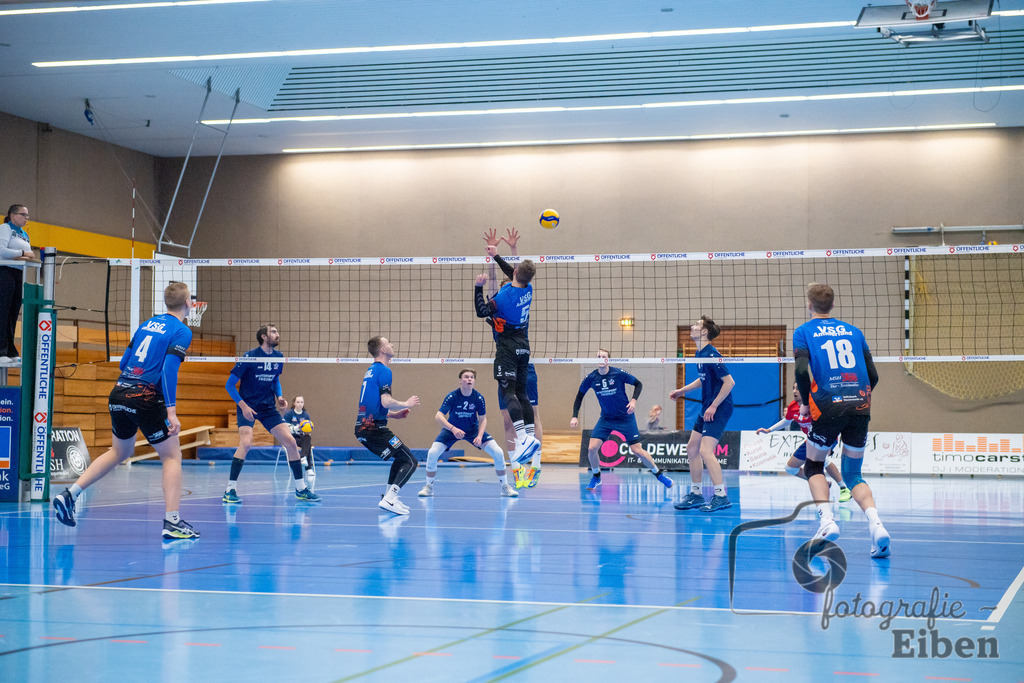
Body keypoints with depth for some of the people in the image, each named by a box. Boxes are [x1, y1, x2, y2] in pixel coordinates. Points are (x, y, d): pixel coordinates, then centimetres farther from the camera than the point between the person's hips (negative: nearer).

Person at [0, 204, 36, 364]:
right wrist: (23, 253, -13)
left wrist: (29, 258, -3)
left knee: (13, 315, 6)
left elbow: (27, 255, 20)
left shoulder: (24, 234, 22)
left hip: (19, 275, 8)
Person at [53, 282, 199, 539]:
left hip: (119, 393, 7)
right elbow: (169, 369, -18)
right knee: (172, 456, 5)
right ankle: (171, 522, -3)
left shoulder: (147, 323, 15)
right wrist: (171, 411, -20)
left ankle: (69, 494, 19)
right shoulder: (182, 331, -6)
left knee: (120, 452, 25)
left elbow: (124, 362, 17)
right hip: (147, 400, -7)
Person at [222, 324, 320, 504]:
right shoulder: (249, 357, -14)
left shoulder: (278, 357, 3)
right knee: (246, 443, -26)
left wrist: (279, 396, 3)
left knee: (290, 442, -2)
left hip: (269, 408, 5)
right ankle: (230, 490, -17)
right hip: (247, 407, -5)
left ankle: (301, 489, 10)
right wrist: (243, 405, -21)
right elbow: (230, 384, -10)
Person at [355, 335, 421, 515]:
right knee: (410, 462, -7)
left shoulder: (371, 371, 20)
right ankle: (389, 500, -18)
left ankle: (388, 497, 19)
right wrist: (406, 404, -3)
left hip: (363, 427, 10)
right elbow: (386, 401, -20)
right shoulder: (383, 370, -9)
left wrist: (394, 414, 23)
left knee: (400, 458, 24)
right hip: (374, 428, -10)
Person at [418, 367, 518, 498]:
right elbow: (438, 416, -28)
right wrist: (453, 429, -44)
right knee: (432, 453, -21)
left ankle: (505, 486, 5)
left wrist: (479, 436, -25)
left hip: (473, 429, 1)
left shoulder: (479, 398, -18)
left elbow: (483, 419, -8)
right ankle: (429, 486, 1)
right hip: (452, 430, -1)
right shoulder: (452, 397, -24)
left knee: (498, 453, -13)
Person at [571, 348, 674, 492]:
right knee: (591, 448, -11)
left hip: (625, 418, -3)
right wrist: (575, 416, -2)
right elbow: (579, 396, 6)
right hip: (606, 419, 3)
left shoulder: (618, 374, -16)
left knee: (637, 450, -4)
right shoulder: (591, 378, -8)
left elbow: (638, 384, -4)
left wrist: (633, 400, -20)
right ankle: (596, 477, 15)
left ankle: (658, 474, 18)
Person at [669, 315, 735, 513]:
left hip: (719, 409, -10)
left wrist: (714, 406, -20)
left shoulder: (711, 355, -20)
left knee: (705, 451, -17)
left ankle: (721, 497, -13)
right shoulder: (699, 354, 9)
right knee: (692, 448, 12)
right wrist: (682, 390, 20)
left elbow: (729, 382, -22)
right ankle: (696, 494, 21)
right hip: (706, 409, 10)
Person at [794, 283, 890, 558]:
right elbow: (873, 375, 13)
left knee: (814, 467, 17)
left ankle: (827, 520, -5)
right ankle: (875, 523, -12)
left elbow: (802, 370, -8)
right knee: (852, 475, 13)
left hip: (827, 407, -3)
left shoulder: (803, 332, 8)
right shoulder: (853, 331, 18)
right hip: (860, 406, 3)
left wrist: (806, 403, 6)